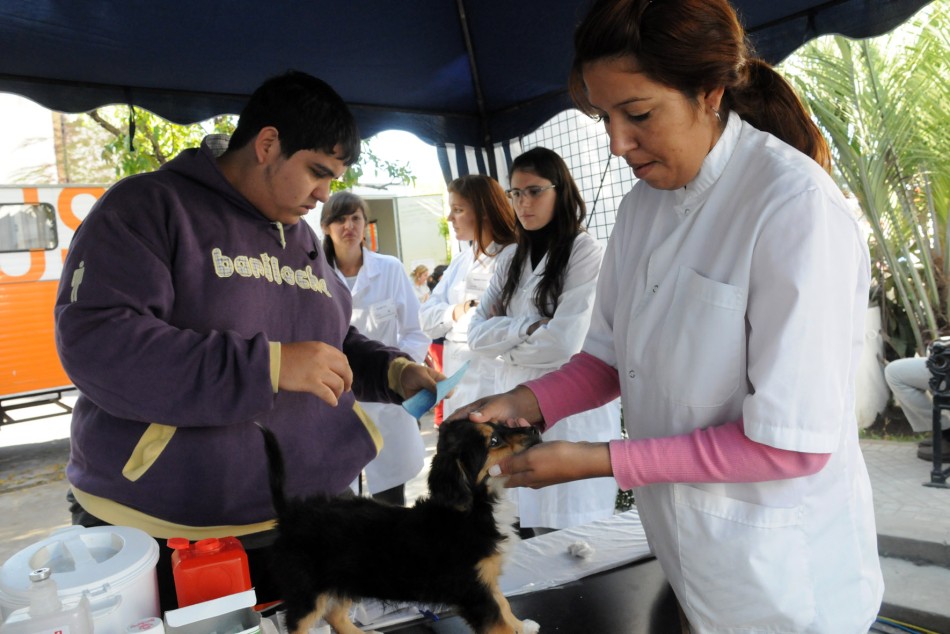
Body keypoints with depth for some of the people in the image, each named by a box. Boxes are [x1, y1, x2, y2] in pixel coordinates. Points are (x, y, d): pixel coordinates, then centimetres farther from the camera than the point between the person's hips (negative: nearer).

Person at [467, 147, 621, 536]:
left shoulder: (586, 253, -8)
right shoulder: (513, 261, 12)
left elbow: (564, 343, -17)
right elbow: (476, 335, 3)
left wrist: (505, 339, -2)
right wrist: (529, 327, -12)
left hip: (571, 418, -6)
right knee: (531, 542, 14)